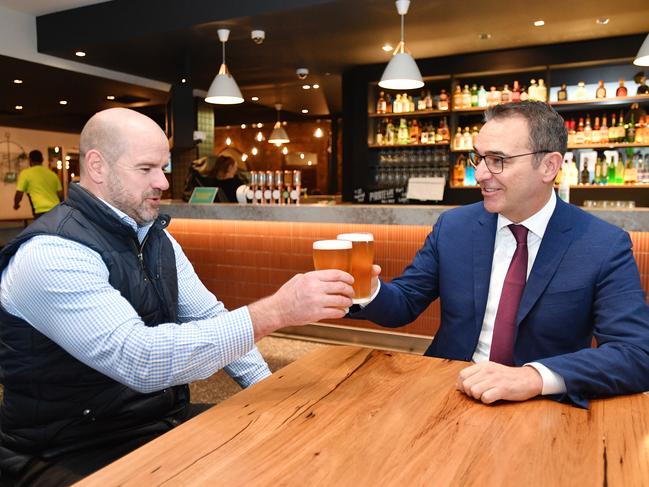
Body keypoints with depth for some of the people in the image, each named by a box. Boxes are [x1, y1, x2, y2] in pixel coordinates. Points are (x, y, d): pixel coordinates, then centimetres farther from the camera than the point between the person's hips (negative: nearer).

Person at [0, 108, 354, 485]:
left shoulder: (156, 237, 5)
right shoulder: (50, 255, -22)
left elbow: (208, 317, 8)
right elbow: (141, 360, -32)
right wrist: (274, 312, -34)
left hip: (165, 421, 7)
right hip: (76, 453, -7)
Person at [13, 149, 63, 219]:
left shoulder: (25, 173, 4)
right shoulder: (52, 174, 17)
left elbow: (19, 194, 2)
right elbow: (61, 194, 18)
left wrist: (16, 204, 23)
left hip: (41, 212, -5)